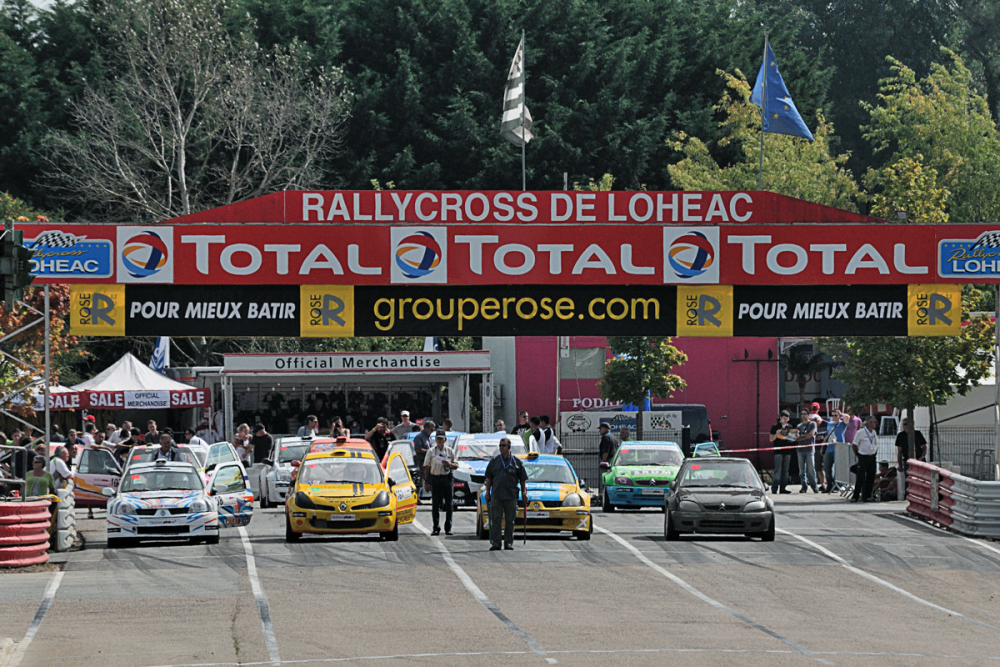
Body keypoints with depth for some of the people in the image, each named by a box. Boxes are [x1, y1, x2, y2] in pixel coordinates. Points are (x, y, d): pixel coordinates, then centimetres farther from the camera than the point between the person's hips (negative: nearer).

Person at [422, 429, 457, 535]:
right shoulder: (431, 451, 6)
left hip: (447, 478, 1)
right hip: (435, 478, -1)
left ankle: (448, 528, 7)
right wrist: (426, 481, 0)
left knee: (448, 505, 1)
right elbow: (427, 467, 6)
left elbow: (456, 466, 11)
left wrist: (449, 464, -11)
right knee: (435, 505, -1)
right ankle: (436, 528, 3)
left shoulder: (450, 451, 8)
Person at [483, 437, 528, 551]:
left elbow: (523, 479, 9)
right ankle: (495, 543, -1)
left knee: (510, 521, 3)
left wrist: (524, 493, 2)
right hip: (496, 495, 1)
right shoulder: (494, 461, 10)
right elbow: (488, 478, 12)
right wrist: (487, 492, 6)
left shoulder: (517, 462, 6)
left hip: (511, 496, -1)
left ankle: (508, 543, 9)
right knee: (496, 520, -3)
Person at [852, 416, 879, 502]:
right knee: (860, 478, -8)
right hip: (863, 457, -6)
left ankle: (867, 496, 12)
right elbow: (854, 445, -5)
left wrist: (874, 453, 12)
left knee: (871, 478, 4)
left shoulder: (874, 433, 11)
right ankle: (855, 496, -2)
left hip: (872, 458, 6)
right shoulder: (860, 432, -8)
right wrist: (858, 455, -3)